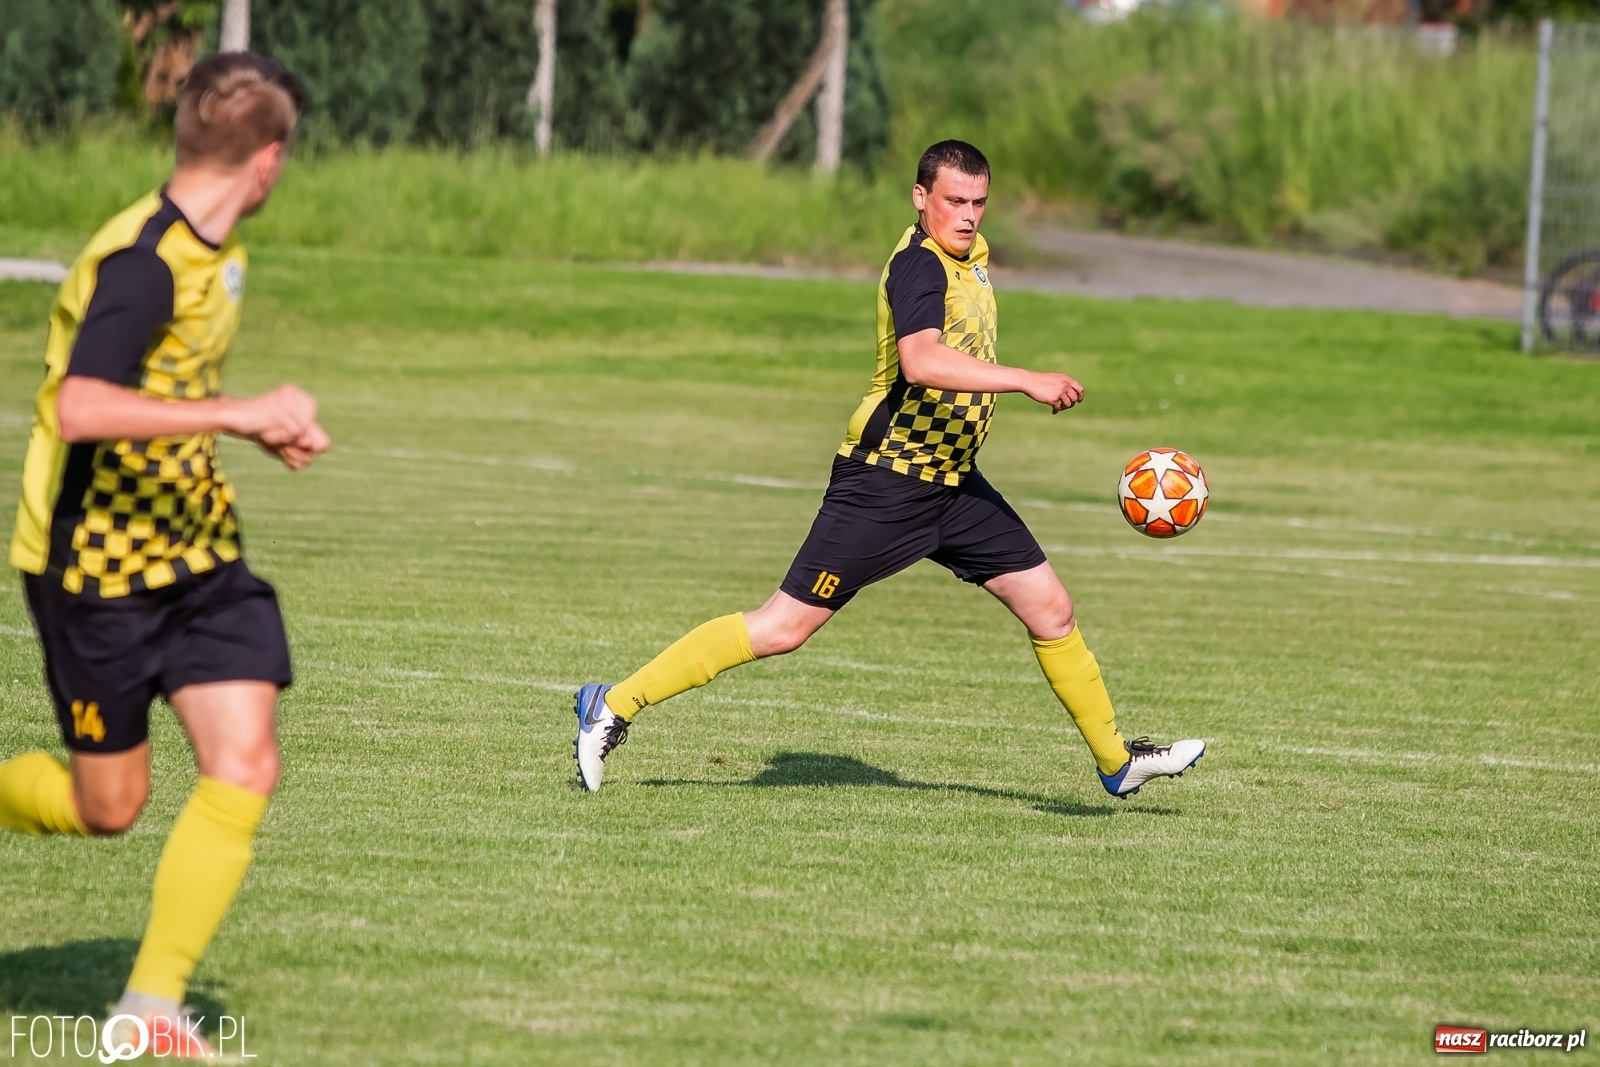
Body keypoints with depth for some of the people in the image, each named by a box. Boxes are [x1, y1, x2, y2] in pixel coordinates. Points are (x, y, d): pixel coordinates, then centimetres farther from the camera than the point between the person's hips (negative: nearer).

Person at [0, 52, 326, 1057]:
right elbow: (81, 408, -37)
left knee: (246, 766, -7)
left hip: (196, 550, 8)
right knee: (107, 806, 3)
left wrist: (268, 424, 10)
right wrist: (238, 413, -37)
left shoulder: (216, 249, 6)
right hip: (98, 561, -8)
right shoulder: (142, 260, -23)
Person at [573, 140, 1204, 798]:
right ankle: (615, 706, 0)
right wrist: (1027, 381, -39)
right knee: (786, 627, -8)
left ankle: (1116, 761, 22)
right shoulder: (918, 264, -19)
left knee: (1050, 608, 7)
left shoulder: (971, 254, 10)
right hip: (886, 482, -9)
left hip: (954, 482, 9)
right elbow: (922, 360, -39)